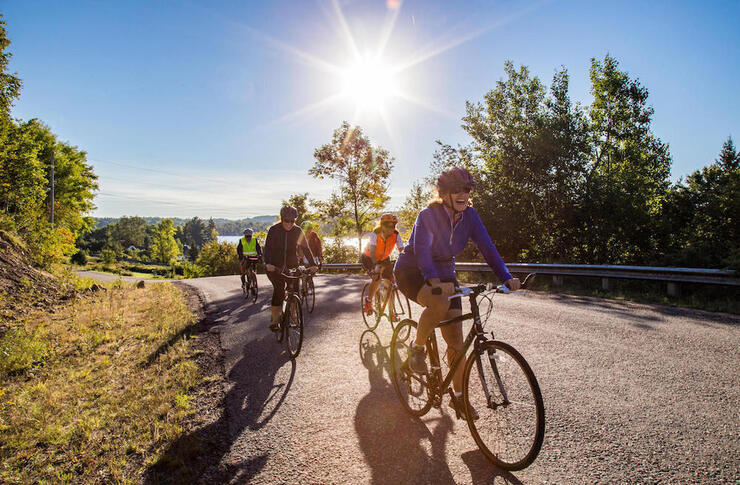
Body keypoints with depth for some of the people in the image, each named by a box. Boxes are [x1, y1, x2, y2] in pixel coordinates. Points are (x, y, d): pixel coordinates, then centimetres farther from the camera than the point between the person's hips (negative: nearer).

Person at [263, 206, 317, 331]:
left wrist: (313, 264, -14)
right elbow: (268, 247, -15)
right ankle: (274, 320, -6)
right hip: (275, 267, -2)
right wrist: (268, 263, -33)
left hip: (292, 266, 3)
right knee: (279, 290, -19)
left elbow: (306, 248, -2)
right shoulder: (274, 230, -6)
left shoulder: (298, 231, 0)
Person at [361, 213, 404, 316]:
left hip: (384, 258, 4)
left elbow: (402, 250, -28)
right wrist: (376, 265, -58)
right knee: (377, 278, -29)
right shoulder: (375, 233, -31)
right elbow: (372, 250, -41)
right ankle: (368, 301, -3)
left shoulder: (396, 235, -22)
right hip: (369, 258, -4)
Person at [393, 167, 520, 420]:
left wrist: (506, 278, -24)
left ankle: (458, 396, 15)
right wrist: (434, 281, -53)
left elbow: (487, 247, -11)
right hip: (413, 272, -5)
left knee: (456, 337, -2)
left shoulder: (469, 215, -6)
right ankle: (417, 349, -9)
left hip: (444, 274, 5)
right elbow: (422, 249, -35)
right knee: (439, 304, -38)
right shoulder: (428, 215, -21)